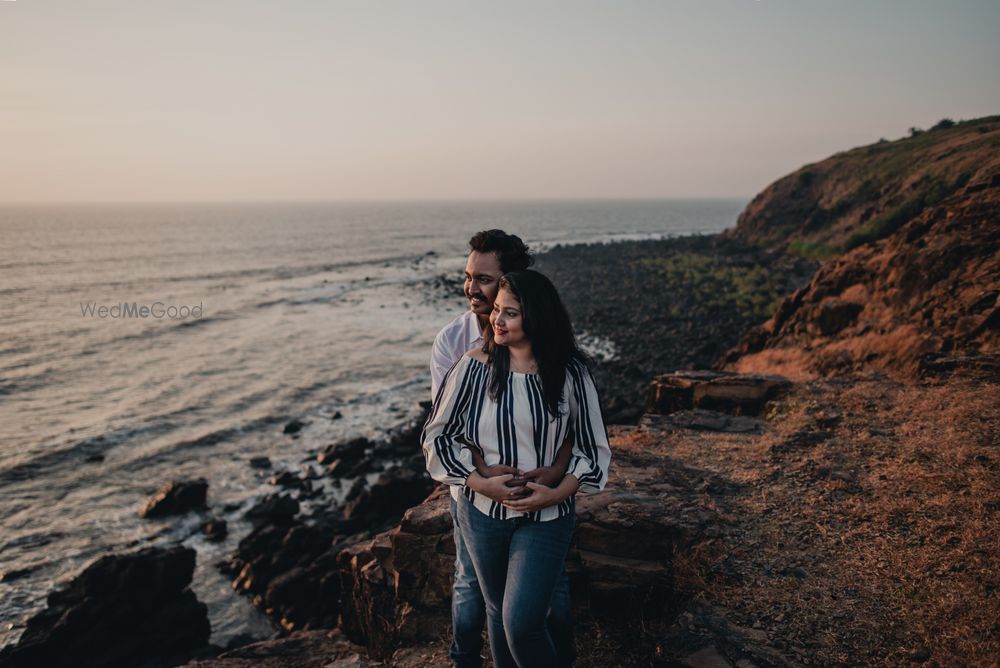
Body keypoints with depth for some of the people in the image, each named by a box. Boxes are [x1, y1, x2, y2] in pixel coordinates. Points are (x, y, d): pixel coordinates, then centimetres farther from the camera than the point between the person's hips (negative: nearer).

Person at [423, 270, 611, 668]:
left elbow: (593, 448, -1)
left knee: (522, 622, -8)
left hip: (547, 517, -1)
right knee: (499, 611, 18)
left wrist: (557, 493, -15)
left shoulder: (570, 373, -9)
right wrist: (481, 483, -13)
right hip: (482, 512, 2)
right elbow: (436, 435, -3)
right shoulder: (473, 367, -9)